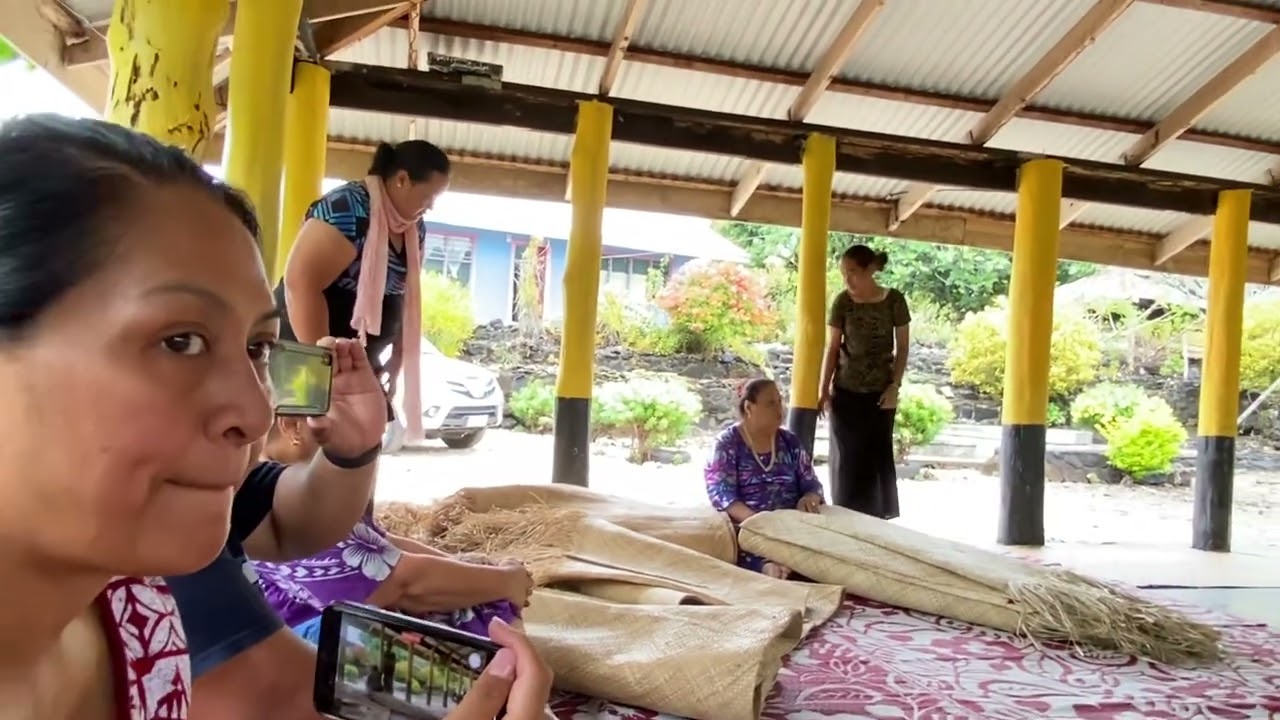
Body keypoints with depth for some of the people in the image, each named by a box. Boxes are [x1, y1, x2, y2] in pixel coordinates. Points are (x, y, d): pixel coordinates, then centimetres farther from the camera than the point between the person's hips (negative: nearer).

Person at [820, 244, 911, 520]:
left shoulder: (894, 300, -6)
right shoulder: (842, 301, -4)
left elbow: (902, 347, 0)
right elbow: (832, 347, 0)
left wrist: (895, 386, -7)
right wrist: (824, 389, -4)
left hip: (880, 392, -1)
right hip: (846, 391, 1)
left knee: (878, 456, 3)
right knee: (846, 458, 4)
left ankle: (879, 517, 14)